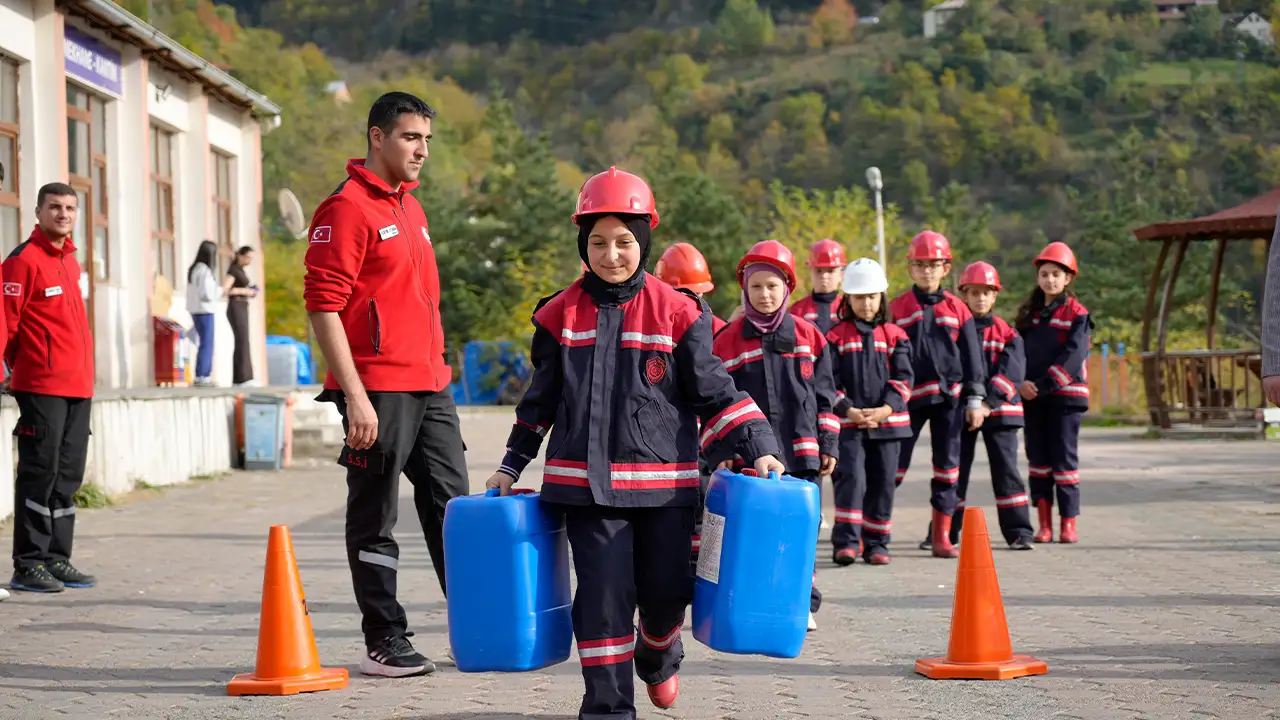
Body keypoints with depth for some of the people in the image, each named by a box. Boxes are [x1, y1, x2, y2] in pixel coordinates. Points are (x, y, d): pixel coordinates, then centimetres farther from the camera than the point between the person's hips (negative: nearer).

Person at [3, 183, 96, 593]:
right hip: (41, 387, -8)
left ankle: (57, 559, 17)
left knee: (67, 475, 10)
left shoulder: (70, 261, 17)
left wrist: (85, 372, 18)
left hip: (78, 386, 8)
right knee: (40, 473, -6)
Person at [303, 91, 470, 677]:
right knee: (374, 518, 0)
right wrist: (355, 397, -20)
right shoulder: (346, 208, -11)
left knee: (451, 506, 12)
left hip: (430, 386, 9)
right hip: (378, 390, -8)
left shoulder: (409, 206, 17)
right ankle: (383, 644, 6)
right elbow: (323, 306, -16)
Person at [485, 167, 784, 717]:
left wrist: (759, 447, -6)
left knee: (666, 591, 5)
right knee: (604, 590, -7)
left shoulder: (677, 313, -1)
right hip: (586, 480, 0)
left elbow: (714, 391, 3)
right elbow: (541, 399, 16)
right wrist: (511, 466, 16)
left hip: (664, 480, 0)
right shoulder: (561, 315, 5)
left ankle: (658, 656, 38)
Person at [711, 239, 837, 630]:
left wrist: (829, 446, 7)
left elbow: (824, 394, 11)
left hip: (801, 452, 1)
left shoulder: (808, 336, 7)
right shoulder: (728, 341, 3)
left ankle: (802, 603, 14)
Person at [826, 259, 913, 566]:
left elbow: (903, 378, 2)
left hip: (888, 422, 2)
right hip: (848, 423, -2)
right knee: (852, 478, -13)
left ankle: (876, 544, 14)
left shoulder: (894, 336, 8)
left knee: (883, 482, 5)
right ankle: (846, 541, -12)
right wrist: (848, 410, -15)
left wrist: (886, 409, -13)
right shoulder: (836, 337, 3)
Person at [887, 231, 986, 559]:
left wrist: (975, 400, 4)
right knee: (895, 465, -3)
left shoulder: (957, 309, 7)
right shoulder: (898, 308, 3)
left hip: (949, 396, 2)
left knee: (947, 465, 4)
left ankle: (941, 536, 10)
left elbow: (972, 356, 9)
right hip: (910, 396, -2)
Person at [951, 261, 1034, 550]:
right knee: (955, 470, 6)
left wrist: (989, 402, -20)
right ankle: (945, 531, 14)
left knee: (1006, 469, -2)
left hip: (999, 410, -1)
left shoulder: (1007, 333, 3)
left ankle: (1018, 532, 1)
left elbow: (1012, 372, -7)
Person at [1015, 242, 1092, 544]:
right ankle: (1044, 525, 8)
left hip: (1065, 394, -5)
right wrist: (1021, 383, -10)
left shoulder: (1076, 314, -2)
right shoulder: (1028, 313, 14)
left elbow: (1073, 357, -12)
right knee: (1037, 458, 4)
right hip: (1031, 396, 5)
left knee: (1064, 459, -3)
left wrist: (1044, 385, -20)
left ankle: (1069, 523, 1)